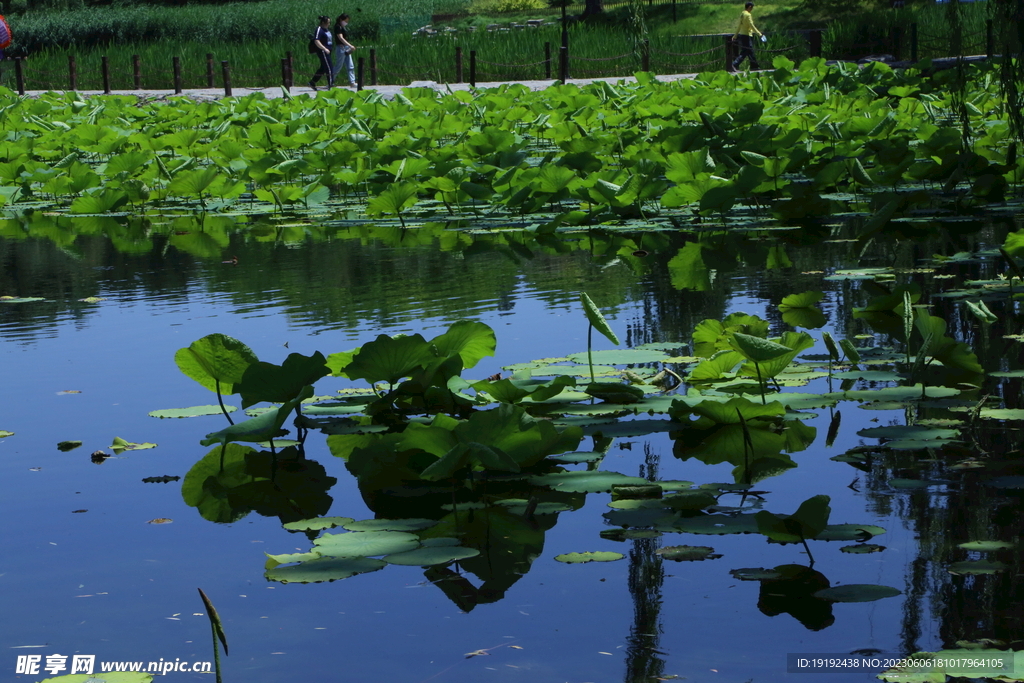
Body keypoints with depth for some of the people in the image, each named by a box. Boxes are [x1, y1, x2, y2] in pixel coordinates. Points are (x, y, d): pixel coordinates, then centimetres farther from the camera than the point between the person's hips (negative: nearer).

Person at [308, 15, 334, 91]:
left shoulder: (327, 30, 16)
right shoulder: (319, 29, -12)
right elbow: (316, 41, -21)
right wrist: (324, 49, -27)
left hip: (327, 51, 10)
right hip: (322, 52, -10)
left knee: (323, 68, 13)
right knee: (329, 68, -9)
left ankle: (312, 82, 21)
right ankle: (331, 84, -5)